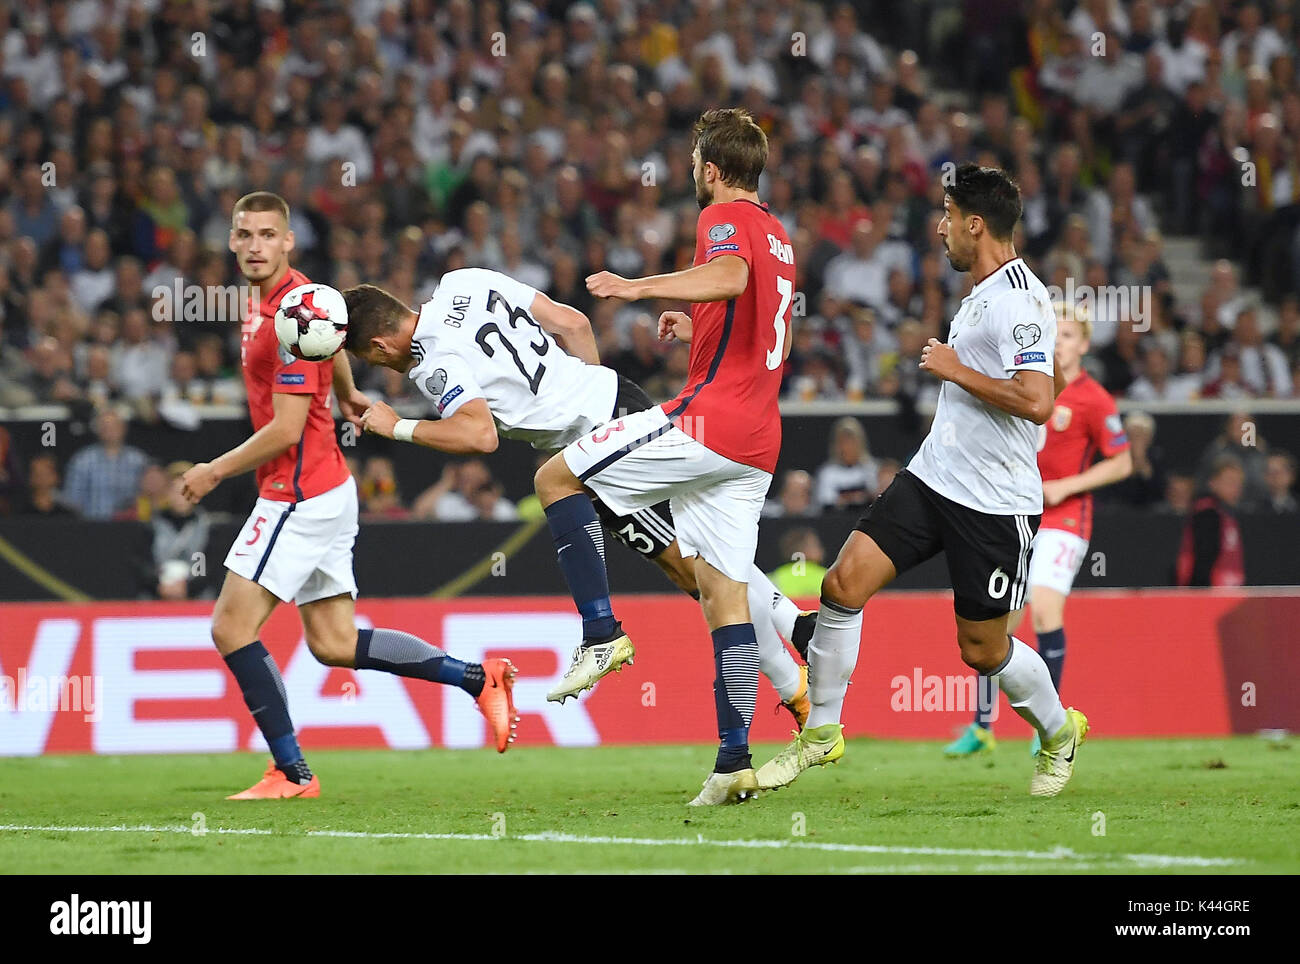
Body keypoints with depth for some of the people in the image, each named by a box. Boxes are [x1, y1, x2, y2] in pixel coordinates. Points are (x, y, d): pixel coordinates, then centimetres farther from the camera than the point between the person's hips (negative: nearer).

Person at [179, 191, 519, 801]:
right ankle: (477, 677, 12)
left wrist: (215, 472, -12)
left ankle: (291, 772, -4)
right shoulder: (265, 297, 10)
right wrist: (346, 394, 46)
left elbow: (286, 430, -22)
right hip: (326, 487, 10)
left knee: (232, 628, -8)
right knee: (334, 645, 10)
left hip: (300, 494, -10)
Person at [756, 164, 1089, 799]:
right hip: (931, 478, 8)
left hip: (995, 505, -8)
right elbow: (1050, 376, 28)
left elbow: (1037, 401, -30)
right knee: (844, 584, -7)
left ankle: (1059, 731, 33)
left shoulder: (1019, 299, -18)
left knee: (983, 649, 4)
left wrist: (955, 369, -19)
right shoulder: (981, 294, 12)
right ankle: (822, 732, 4)